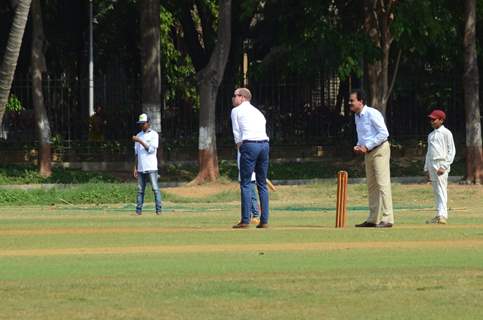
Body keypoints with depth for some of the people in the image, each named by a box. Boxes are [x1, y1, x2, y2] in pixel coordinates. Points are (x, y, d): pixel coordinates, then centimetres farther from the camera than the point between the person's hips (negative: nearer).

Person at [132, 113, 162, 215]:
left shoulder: (153, 135, 0)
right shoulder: (138, 136, 16)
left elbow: (151, 149, -12)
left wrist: (140, 141, -15)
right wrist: (135, 167, 13)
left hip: (151, 167, -5)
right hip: (141, 168, 5)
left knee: (155, 189, -7)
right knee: (140, 190, 2)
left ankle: (158, 209, -7)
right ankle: (138, 210, 1)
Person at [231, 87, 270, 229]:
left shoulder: (236, 111, 9)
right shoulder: (258, 112, 26)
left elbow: (237, 133, 4)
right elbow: (263, 131, 19)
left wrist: (240, 148, 11)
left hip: (249, 144, -6)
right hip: (264, 144, 6)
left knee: (245, 184, -4)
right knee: (262, 184, 10)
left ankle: (245, 221, -10)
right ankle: (264, 220, 7)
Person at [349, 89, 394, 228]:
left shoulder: (372, 114, -14)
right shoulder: (357, 116, 13)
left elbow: (384, 133, -20)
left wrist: (367, 146, -19)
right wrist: (358, 146, 4)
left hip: (380, 150, -9)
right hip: (368, 153, 9)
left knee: (382, 184, -12)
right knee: (371, 186, 10)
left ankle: (387, 219, -15)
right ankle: (373, 219, 15)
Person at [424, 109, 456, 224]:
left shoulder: (446, 133, -4)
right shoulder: (431, 135, 19)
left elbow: (451, 151, -8)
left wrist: (444, 167, -16)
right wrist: (427, 168, 18)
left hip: (441, 164, -8)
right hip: (431, 165, 8)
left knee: (441, 190, -14)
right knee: (436, 191, 8)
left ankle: (442, 216, -20)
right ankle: (439, 216, 11)